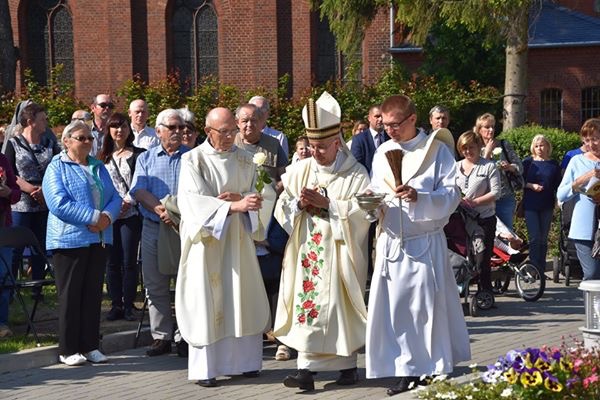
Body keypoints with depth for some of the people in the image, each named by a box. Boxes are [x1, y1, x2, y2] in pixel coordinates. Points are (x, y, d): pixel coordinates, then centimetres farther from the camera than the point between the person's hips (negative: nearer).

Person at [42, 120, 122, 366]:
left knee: (93, 294, 8)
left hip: (99, 240, 6)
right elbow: (59, 203, -16)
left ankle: (90, 346, 16)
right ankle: (68, 350, 5)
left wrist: (107, 217, -12)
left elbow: (115, 198, 10)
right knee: (70, 295, -1)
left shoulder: (99, 167, 16)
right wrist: (94, 217, -19)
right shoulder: (57, 168, -4)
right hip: (69, 240, -6)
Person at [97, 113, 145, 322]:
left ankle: (128, 305, 5)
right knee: (112, 261, 4)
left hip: (130, 215, -3)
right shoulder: (103, 157, 12)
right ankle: (116, 305, 11)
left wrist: (129, 202, -14)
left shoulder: (137, 155, 2)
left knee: (129, 261, -3)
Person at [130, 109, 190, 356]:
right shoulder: (146, 158, 11)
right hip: (153, 228, 2)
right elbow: (138, 191, -3)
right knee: (155, 286, 5)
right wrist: (160, 210, -20)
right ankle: (161, 337, 12)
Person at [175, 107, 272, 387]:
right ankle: (204, 367, 1)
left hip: (238, 236, 4)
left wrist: (240, 198, -17)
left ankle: (244, 360, 13)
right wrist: (234, 206, -28)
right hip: (206, 238, -4)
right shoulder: (193, 160, -7)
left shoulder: (244, 159, 7)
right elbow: (194, 201, -17)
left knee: (242, 298, 4)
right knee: (206, 300, -3)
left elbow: (256, 193, 6)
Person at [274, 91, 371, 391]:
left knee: (340, 307, 1)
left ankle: (347, 364, 15)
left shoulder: (356, 174, -3)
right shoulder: (299, 171, 8)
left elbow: (363, 212, -13)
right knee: (308, 304, -3)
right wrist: (300, 203, -12)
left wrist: (327, 203, -18)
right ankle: (307, 368, -3)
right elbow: (281, 209, 9)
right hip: (307, 252, 3)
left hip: (340, 253, -3)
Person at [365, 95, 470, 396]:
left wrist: (419, 197, -24)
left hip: (425, 243, -4)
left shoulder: (437, 150, -3)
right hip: (391, 241, 4)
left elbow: (451, 196, -8)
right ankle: (407, 371, 9)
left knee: (427, 307, -3)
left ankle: (434, 370, 8)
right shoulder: (382, 152, 10)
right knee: (393, 308, 1)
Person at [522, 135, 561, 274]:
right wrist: (532, 185, -12)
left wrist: (557, 204, 3)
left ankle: (541, 270, 11)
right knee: (535, 238, -11)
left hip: (547, 207, 2)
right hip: (530, 206, -2)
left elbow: (557, 186, 11)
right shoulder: (528, 162, 4)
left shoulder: (554, 165, 8)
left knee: (543, 239, 5)